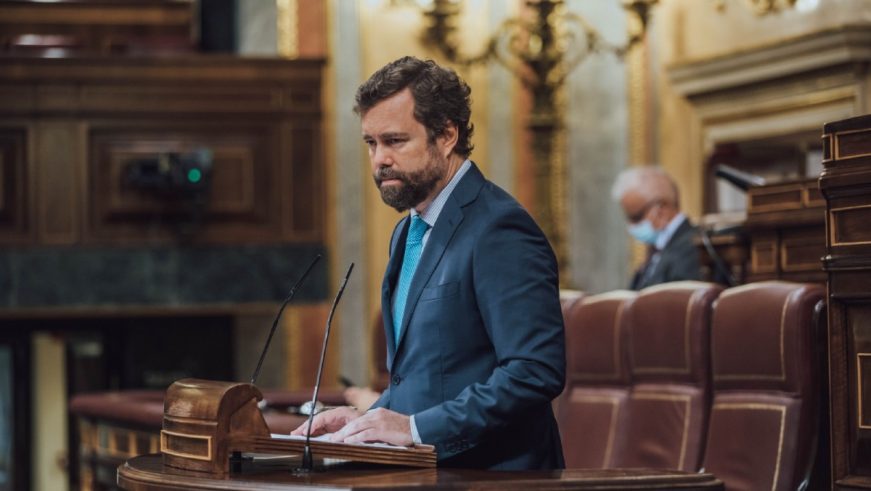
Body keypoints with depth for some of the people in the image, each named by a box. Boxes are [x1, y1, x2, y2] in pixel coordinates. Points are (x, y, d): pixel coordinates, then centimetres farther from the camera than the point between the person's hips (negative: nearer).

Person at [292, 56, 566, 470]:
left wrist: (415, 427, -20)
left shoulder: (499, 231, -12)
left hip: (490, 471, -8)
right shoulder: (409, 233, 17)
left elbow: (535, 371, -20)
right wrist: (369, 421, 7)